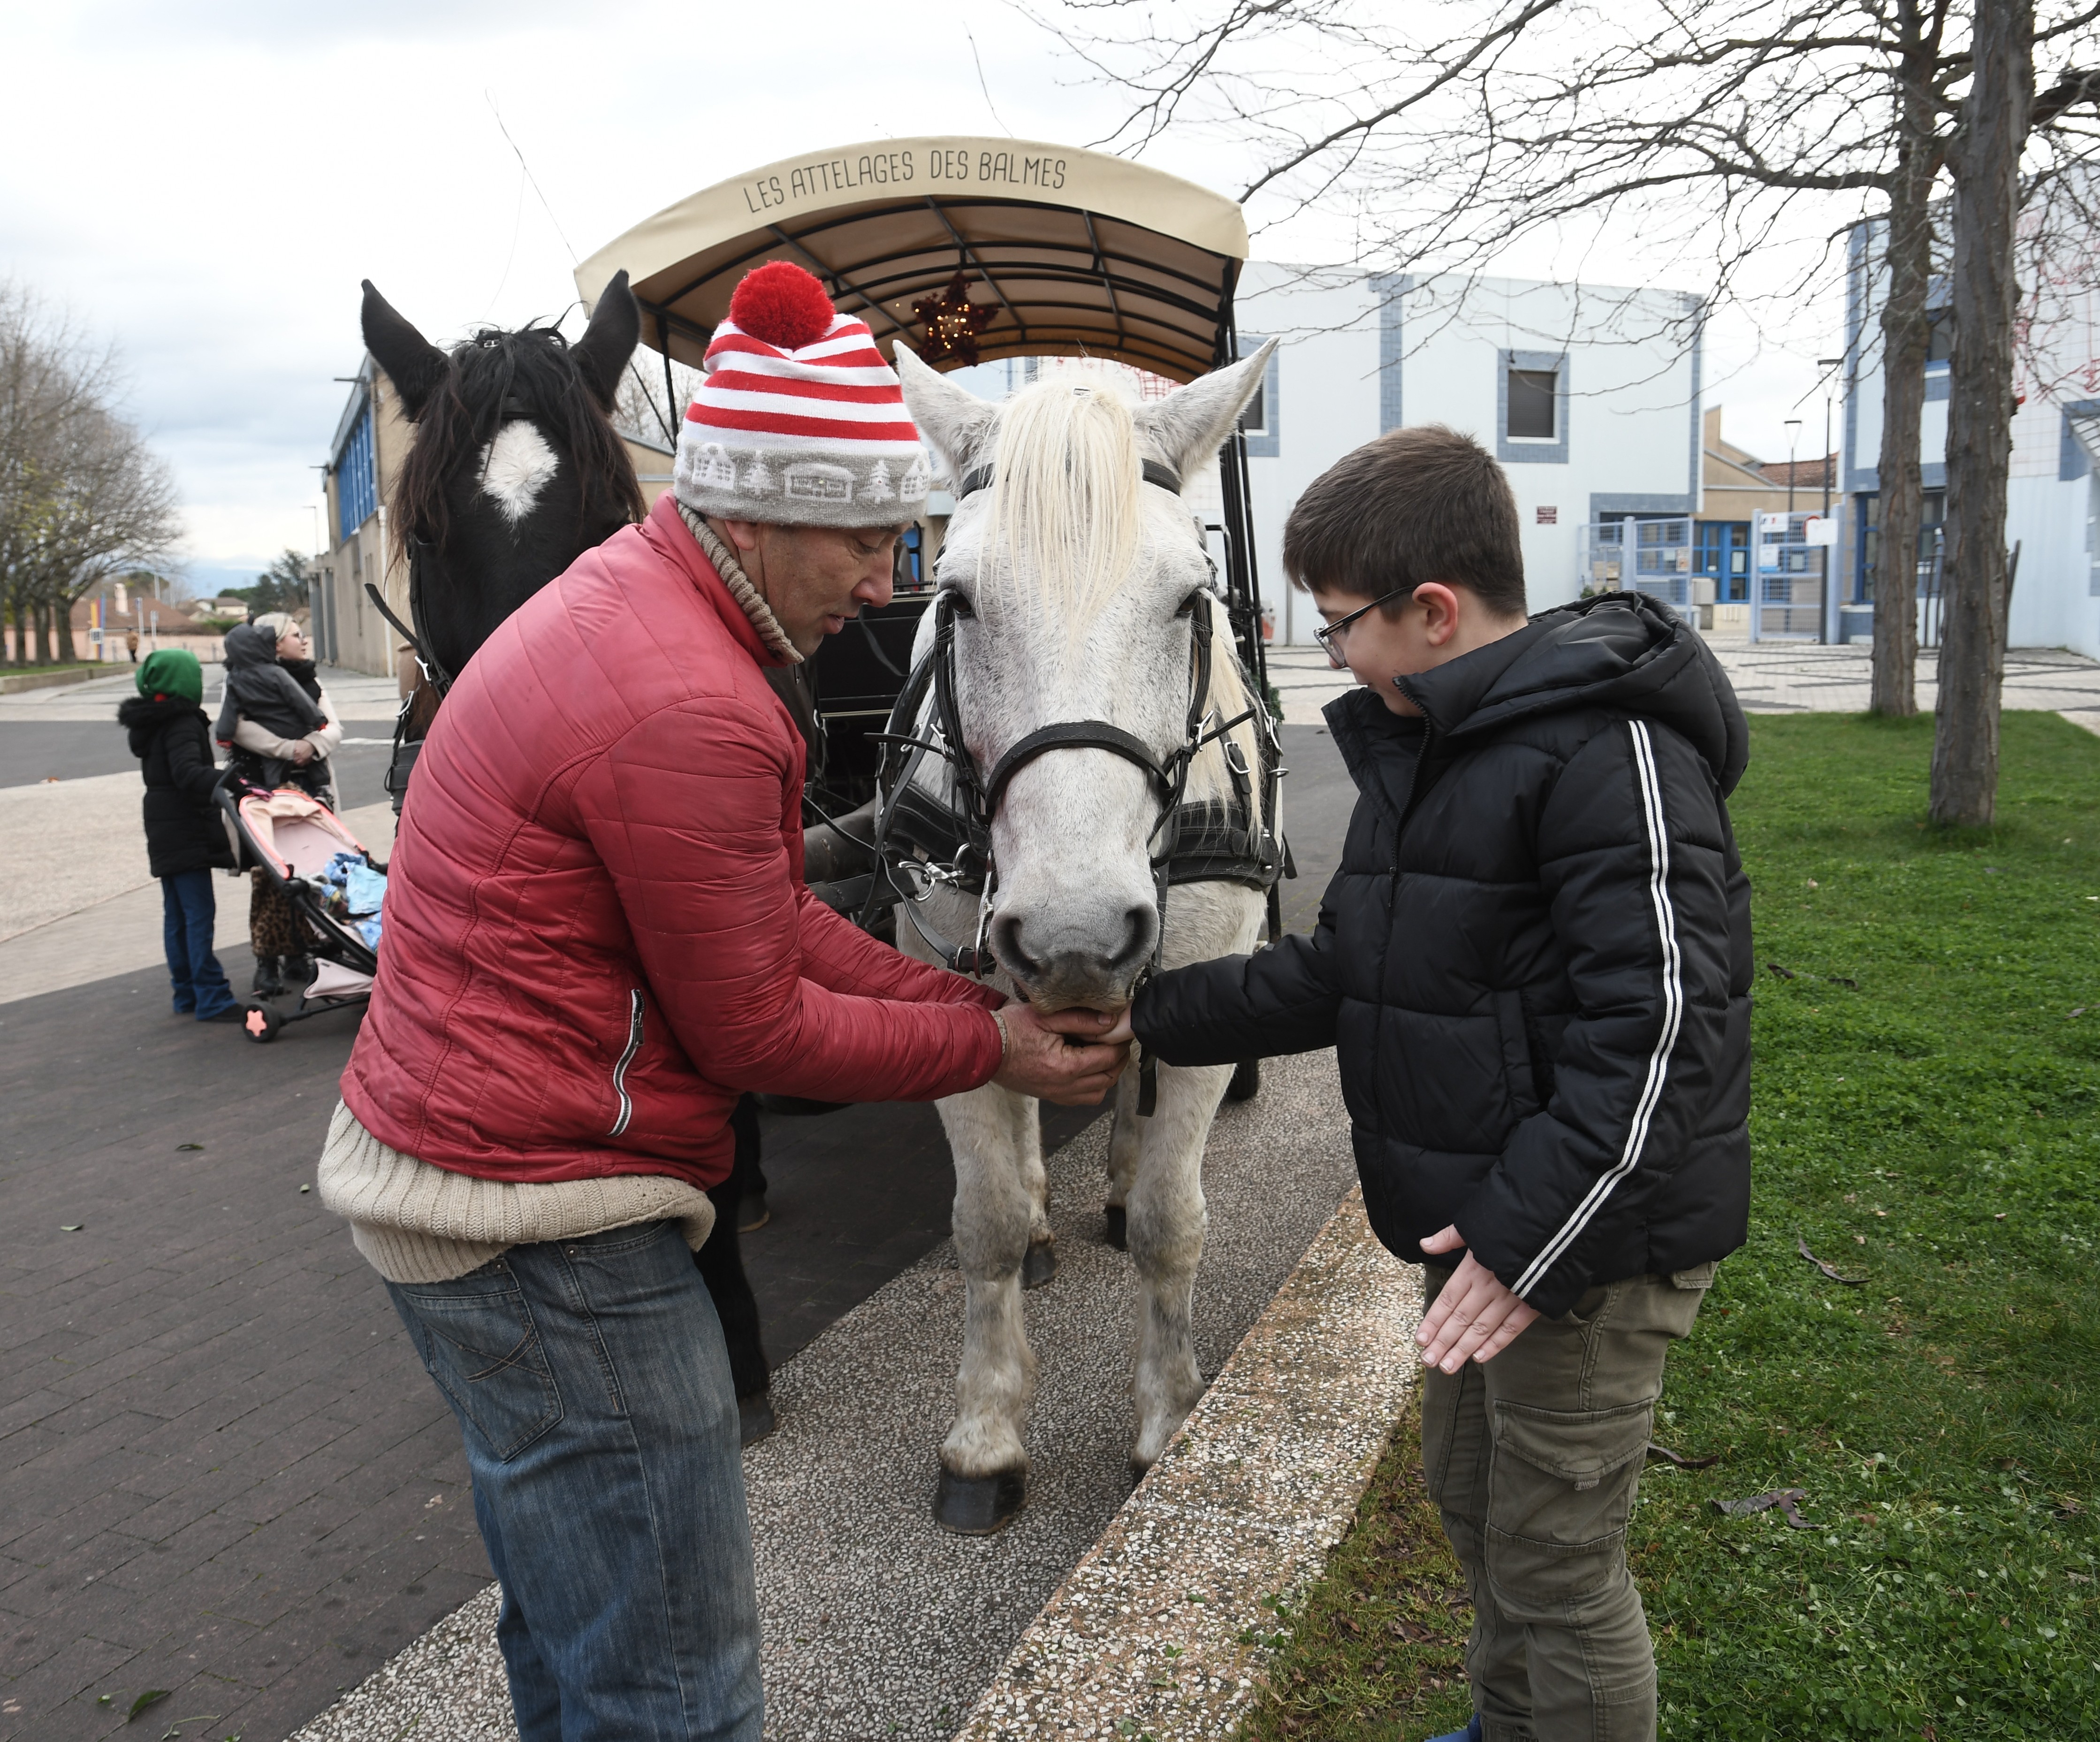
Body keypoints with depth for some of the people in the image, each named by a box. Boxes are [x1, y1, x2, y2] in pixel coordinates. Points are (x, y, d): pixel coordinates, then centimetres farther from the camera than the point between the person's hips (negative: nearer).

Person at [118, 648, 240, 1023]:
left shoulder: (149, 723, 14)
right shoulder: (182, 724, -15)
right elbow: (188, 774, -29)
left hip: (164, 833, 10)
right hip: (186, 833, -10)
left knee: (177, 915, 13)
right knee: (199, 913, -9)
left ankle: (187, 994, 20)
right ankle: (212, 999, -10)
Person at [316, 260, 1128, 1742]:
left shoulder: (622, 598, 8)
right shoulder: (690, 712, -26)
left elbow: (775, 916, 10)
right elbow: (756, 1031, -17)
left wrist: (973, 1003, 4)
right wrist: (987, 1047, -4)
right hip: (547, 1232, -11)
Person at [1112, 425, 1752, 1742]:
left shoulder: (1611, 745, -21)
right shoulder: (1424, 749, 11)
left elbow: (1658, 1023, -26)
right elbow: (1344, 974, 14)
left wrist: (1531, 1232, -26)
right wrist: (1156, 1016, 9)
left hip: (1590, 1238, -10)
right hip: (1487, 1222, 10)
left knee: (1555, 1563, 5)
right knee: (1471, 1495, 25)